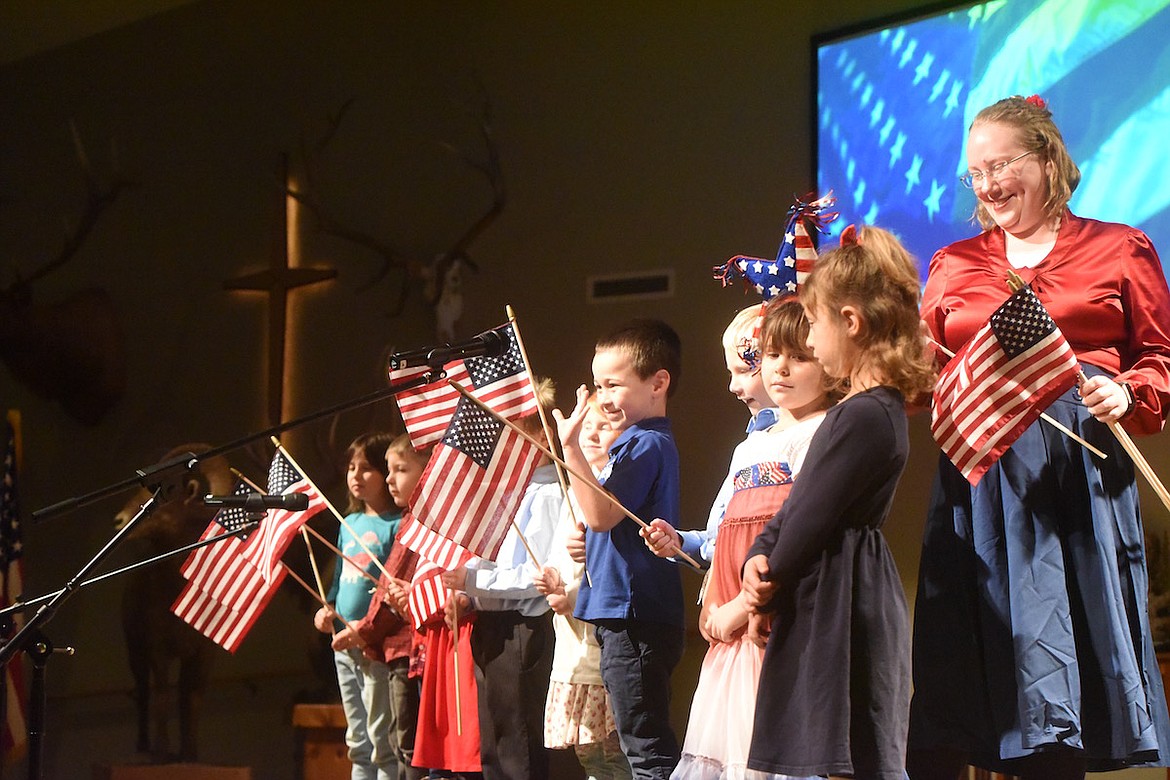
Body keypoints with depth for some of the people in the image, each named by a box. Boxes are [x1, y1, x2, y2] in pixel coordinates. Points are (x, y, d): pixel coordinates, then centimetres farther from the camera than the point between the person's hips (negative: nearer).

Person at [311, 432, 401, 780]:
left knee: (382, 739, -7)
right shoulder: (349, 524, 16)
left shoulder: (397, 525, -7)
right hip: (343, 643, 8)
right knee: (357, 741, 12)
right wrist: (327, 608, 5)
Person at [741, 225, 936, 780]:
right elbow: (798, 503, 14)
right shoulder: (873, 407, 14)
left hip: (839, 601, -10)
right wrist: (759, 557, -3)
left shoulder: (863, 416, -18)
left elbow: (813, 518, -17)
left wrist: (767, 593, -5)